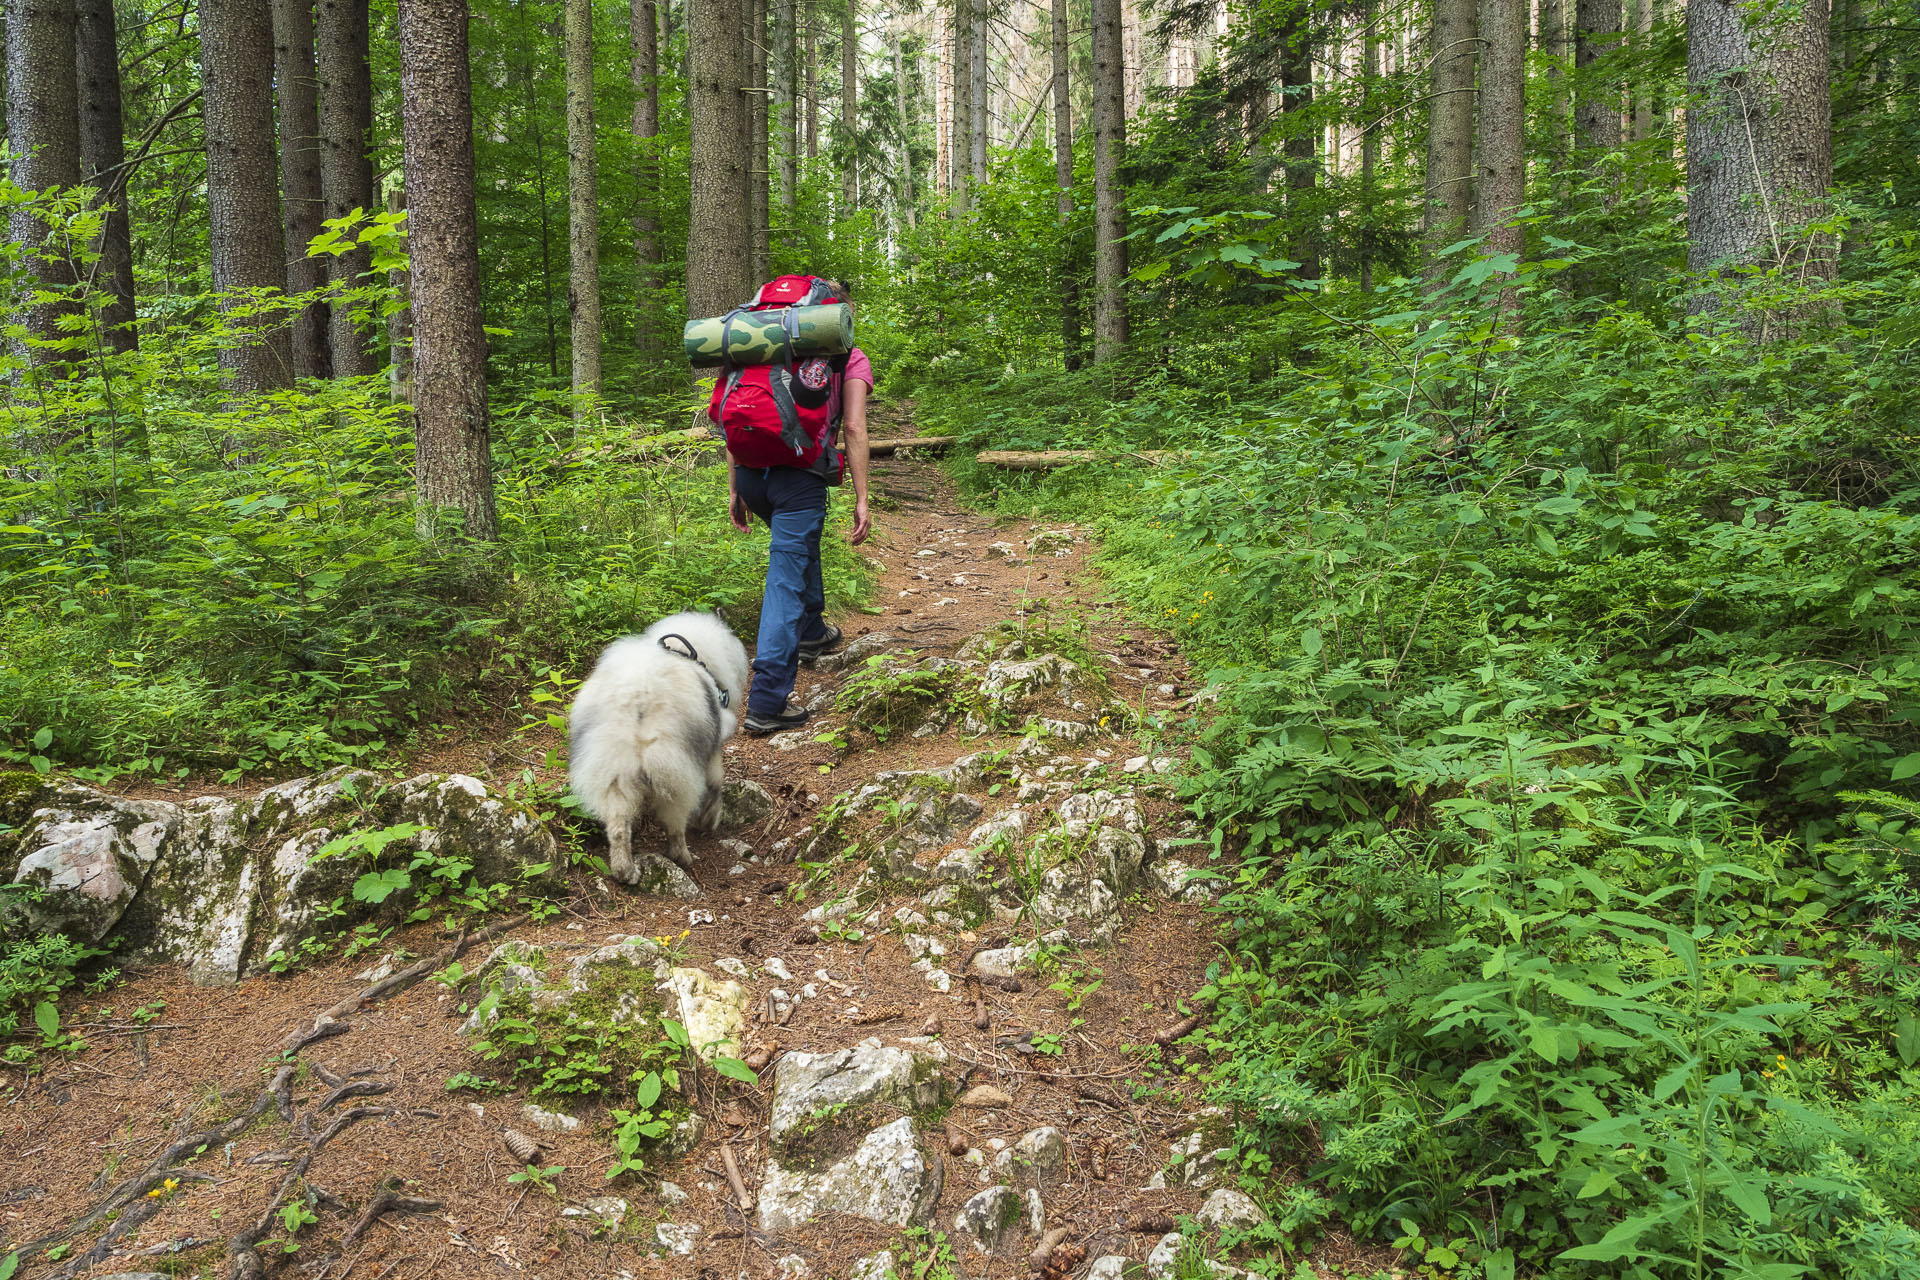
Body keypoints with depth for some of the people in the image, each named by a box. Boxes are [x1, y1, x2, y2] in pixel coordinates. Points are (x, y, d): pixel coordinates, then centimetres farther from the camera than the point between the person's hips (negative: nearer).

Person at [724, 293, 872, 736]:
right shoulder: (851, 359, 10)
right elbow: (853, 428, -3)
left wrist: (734, 489, 19)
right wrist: (861, 500, -3)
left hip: (750, 472, 6)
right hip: (800, 474, -5)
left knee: (801, 546, 32)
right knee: (786, 579, -4)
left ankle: (811, 632, 48)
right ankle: (766, 702, -7)